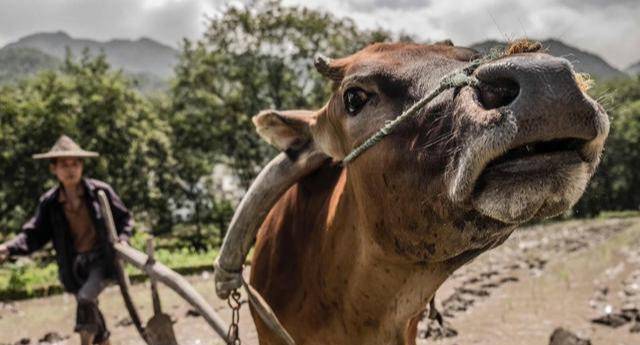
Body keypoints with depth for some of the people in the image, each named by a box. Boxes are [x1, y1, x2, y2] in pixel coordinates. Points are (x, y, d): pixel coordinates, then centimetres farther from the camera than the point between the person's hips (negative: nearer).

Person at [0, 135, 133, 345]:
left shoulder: (100, 191, -11)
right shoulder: (49, 202, -6)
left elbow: (124, 218, 1)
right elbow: (35, 235, -8)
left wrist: (122, 239, -16)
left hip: (101, 258, -4)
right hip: (74, 263, 4)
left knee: (86, 299, -27)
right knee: (89, 309, 17)